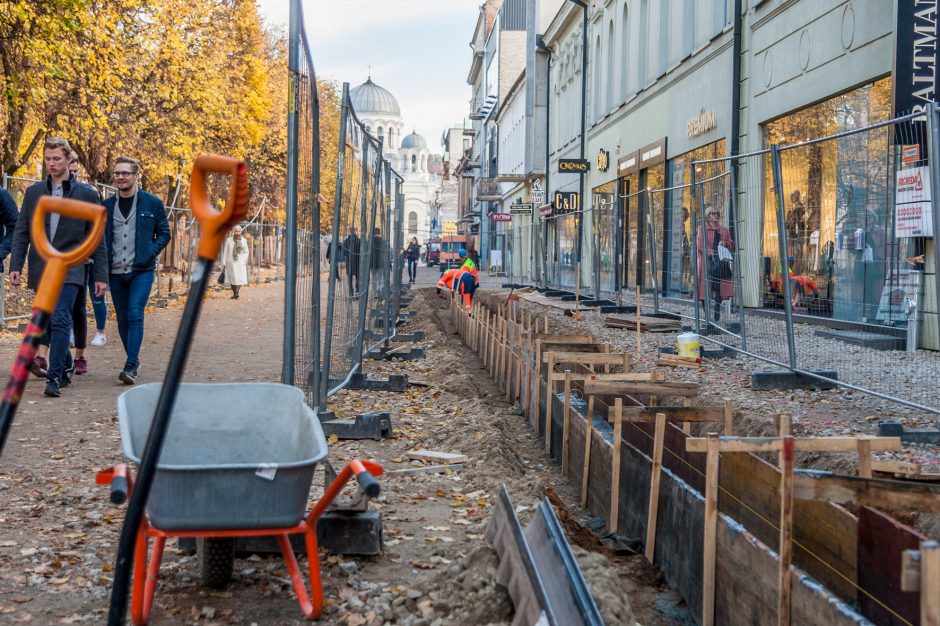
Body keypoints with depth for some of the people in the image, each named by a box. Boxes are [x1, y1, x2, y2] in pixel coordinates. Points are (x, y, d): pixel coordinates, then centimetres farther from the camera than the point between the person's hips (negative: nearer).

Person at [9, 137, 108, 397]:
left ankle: (54, 377, -16)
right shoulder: (33, 192, 9)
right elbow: (21, 232, 10)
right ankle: (66, 366, 29)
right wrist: (16, 265, -1)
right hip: (41, 268, 4)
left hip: (69, 267, -4)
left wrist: (101, 275, 0)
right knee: (48, 323, 12)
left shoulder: (87, 194, 2)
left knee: (60, 320, -16)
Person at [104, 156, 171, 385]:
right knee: (123, 319, 9)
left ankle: (131, 367, -17)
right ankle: (134, 360, 24)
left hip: (141, 271, -4)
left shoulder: (152, 203, 1)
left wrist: (150, 252, -10)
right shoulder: (106, 206, 9)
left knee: (135, 315, -15)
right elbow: (99, 237, 15)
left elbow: (164, 233, 5)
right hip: (116, 272, 4)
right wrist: (103, 261, -1)